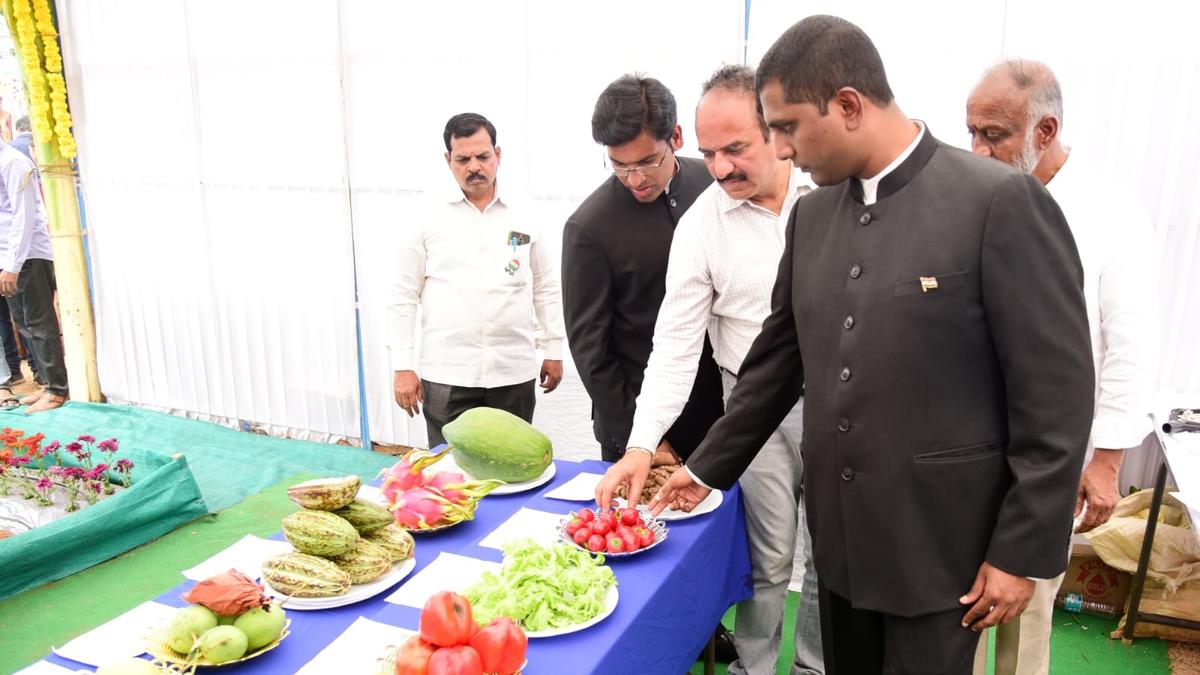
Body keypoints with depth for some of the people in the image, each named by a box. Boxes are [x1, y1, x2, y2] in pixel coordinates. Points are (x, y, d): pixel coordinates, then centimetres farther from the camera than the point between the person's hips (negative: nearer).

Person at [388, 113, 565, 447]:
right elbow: (404, 297, 3)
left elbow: (546, 289, 13)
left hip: (514, 372, 2)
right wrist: (403, 366, -2)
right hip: (446, 374, -1)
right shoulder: (429, 222, 3)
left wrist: (554, 351, 10)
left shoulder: (524, 221, 8)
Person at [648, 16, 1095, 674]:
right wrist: (709, 467, 13)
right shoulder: (812, 213, 4)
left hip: (939, 542, -5)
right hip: (839, 532, 6)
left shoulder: (1000, 200, -14)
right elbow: (778, 358, 11)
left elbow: (1056, 392, -13)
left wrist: (1023, 550, -11)